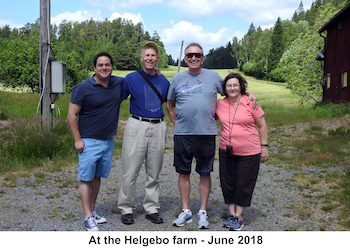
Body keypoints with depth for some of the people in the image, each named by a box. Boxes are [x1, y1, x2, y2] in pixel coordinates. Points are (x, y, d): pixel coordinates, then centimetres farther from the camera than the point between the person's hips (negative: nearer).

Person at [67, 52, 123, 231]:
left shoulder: (120, 83, 4)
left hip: (108, 141, 5)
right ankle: (88, 217, 3)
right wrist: (77, 140, -12)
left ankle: (92, 211, 25)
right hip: (89, 142, -5)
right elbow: (72, 115, -8)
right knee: (86, 179, -2)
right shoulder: (83, 88, -10)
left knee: (97, 177, 14)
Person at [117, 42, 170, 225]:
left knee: (154, 172, 9)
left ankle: (152, 208, 20)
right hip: (137, 126, -3)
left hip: (158, 127, 3)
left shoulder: (164, 81, 10)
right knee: (130, 171, -2)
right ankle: (126, 209, 11)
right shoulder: (131, 78, 0)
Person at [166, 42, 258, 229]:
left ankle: (203, 212, 17)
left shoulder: (213, 76, 5)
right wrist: (176, 123, 8)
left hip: (206, 133, -1)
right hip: (182, 134, 1)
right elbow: (170, 104, 17)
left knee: (205, 173, 6)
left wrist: (249, 95, -1)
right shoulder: (178, 78, 7)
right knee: (183, 172, 7)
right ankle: (185, 211, 19)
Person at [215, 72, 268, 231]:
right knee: (228, 183, 10)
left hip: (249, 152, -3)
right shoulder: (220, 104, 2)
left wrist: (264, 147, -3)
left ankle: (238, 217, 16)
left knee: (244, 185, 3)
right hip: (226, 151, 4)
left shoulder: (250, 103, -7)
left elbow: (262, 126, -1)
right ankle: (231, 214, 25)